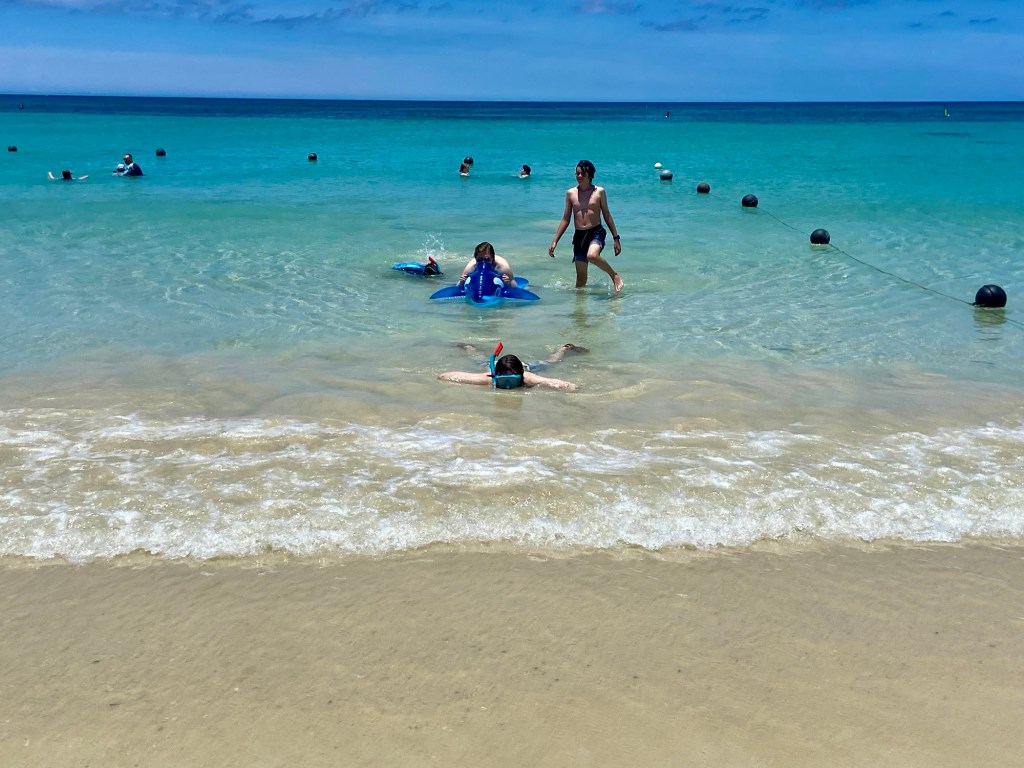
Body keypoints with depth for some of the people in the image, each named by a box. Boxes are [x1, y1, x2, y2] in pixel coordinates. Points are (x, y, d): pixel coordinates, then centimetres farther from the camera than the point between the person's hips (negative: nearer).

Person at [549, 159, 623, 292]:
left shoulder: (599, 191, 0)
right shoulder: (571, 193, 6)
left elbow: (607, 216, 7)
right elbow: (565, 220, 12)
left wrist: (616, 238, 5)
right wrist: (554, 241, 7)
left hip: (596, 232, -3)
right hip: (579, 236, 3)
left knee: (592, 256, -35)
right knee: (581, 276, 5)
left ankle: (614, 275, -12)